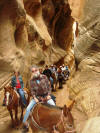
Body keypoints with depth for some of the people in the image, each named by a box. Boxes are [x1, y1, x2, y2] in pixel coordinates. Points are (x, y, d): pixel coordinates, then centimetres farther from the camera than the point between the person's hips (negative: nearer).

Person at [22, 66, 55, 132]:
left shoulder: (44, 77, -7)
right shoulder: (32, 80, -5)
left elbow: (49, 86, -2)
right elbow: (32, 90, -3)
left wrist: (49, 95, -11)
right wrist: (35, 98, -17)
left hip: (46, 96, -1)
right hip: (37, 96, 1)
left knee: (54, 106, -18)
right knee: (28, 109, -12)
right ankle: (24, 123, 5)